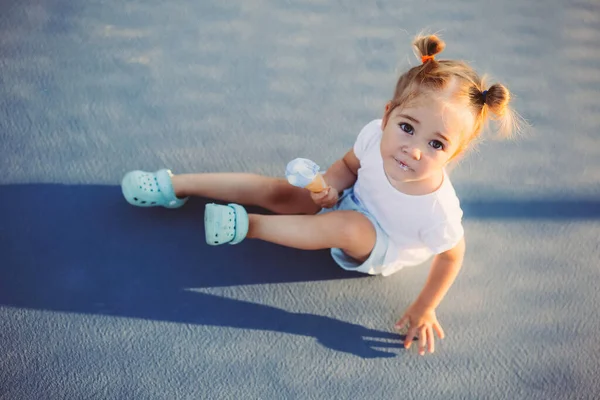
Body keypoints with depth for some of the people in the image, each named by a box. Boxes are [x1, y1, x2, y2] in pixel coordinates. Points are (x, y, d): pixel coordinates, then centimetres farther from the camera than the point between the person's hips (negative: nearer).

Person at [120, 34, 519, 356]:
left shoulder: (437, 211, -39)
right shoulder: (376, 135, -30)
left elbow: (452, 255, -19)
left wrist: (424, 310, -11)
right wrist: (332, 183, -25)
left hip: (378, 250, -4)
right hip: (349, 203, 4)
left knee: (347, 225, -35)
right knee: (276, 189, -9)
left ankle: (248, 226, -16)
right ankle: (175, 185, 5)